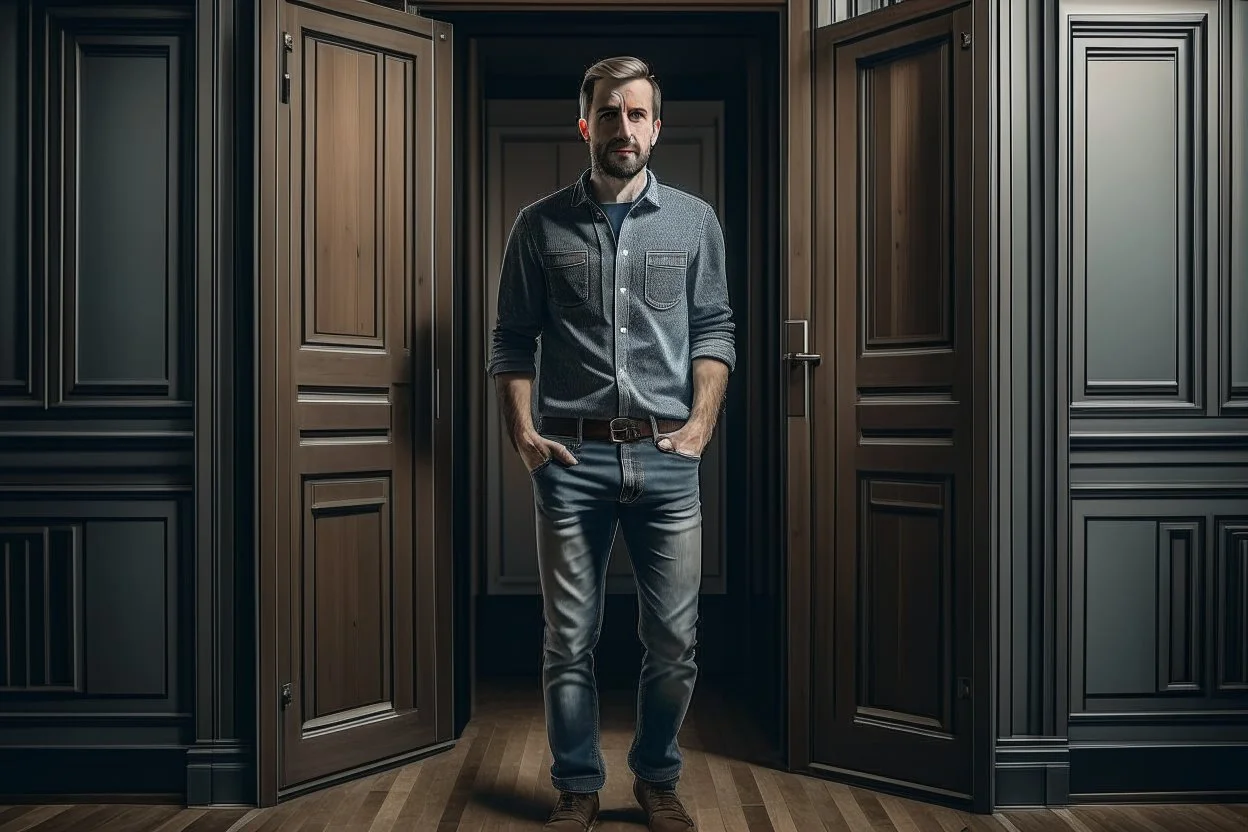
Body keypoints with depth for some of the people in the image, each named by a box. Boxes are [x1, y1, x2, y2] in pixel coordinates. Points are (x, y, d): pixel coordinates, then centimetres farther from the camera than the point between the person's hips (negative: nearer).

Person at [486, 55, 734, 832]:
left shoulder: (694, 221, 7)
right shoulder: (541, 225, 5)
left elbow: (715, 330, 7)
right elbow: (512, 340, 6)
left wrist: (701, 423, -4)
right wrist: (523, 432, -4)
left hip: (667, 456, 1)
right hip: (571, 457, 0)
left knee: (674, 639, 6)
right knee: (570, 639, 7)